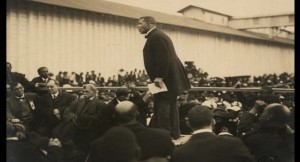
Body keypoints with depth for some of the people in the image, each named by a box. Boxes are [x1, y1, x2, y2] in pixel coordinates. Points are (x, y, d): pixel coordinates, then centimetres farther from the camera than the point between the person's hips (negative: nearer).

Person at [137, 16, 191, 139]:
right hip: (171, 78, 11)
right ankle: (174, 134, 20)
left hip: (166, 78, -11)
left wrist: (159, 77, -23)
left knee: (162, 107, -9)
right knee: (170, 106, 14)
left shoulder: (155, 37, -14)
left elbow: (164, 58, -24)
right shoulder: (158, 36, 19)